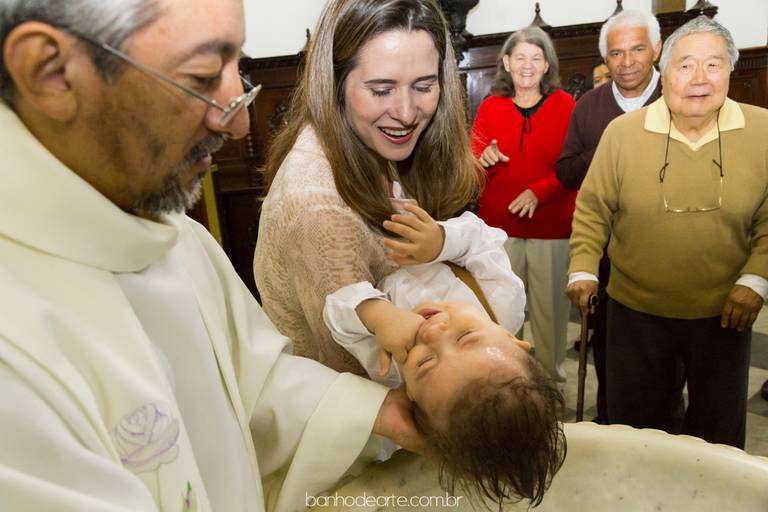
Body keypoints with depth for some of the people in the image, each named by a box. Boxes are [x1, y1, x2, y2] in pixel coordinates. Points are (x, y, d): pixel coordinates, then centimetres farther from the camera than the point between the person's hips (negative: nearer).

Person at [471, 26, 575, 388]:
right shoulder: (490, 107, 7)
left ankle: (552, 378, 25)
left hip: (552, 227, -1)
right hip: (499, 225, 2)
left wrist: (538, 192, -17)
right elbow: (473, 157, 8)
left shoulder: (565, 105, 2)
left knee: (550, 307, 6)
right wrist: (483, 159, -15)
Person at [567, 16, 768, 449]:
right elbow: (593, 209, -3)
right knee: (633, 426, 18)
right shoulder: (622, 132, -8)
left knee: (718, 435, 19)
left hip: (723, 314, 1)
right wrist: (584, 269, -12)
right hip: (636, 311, 0)